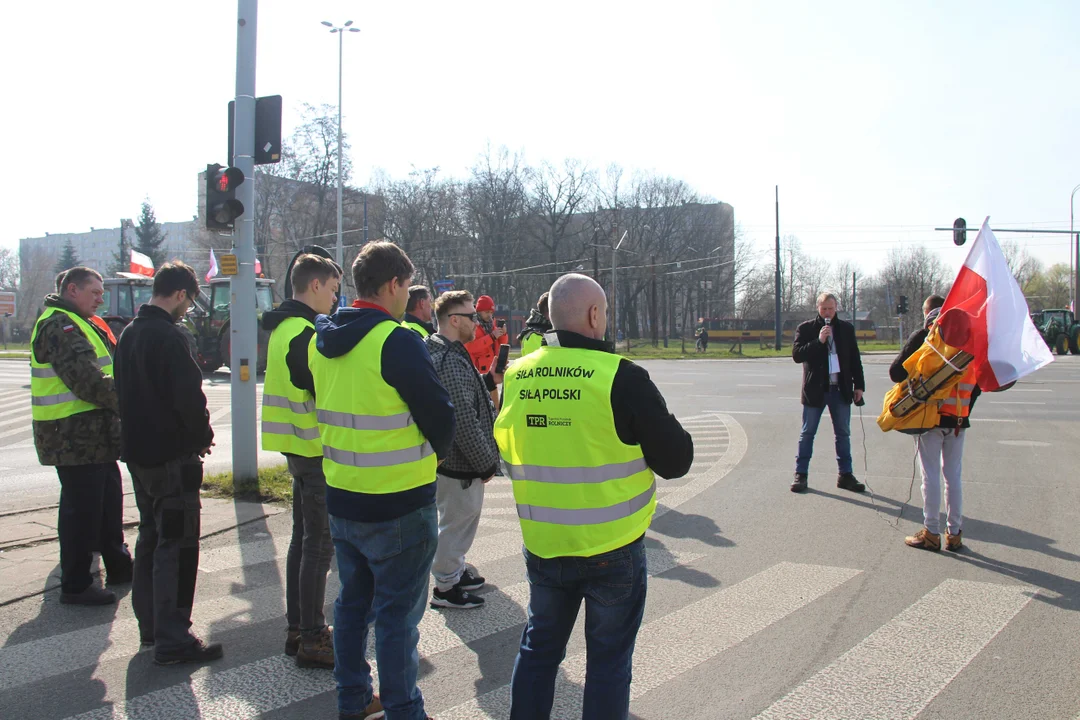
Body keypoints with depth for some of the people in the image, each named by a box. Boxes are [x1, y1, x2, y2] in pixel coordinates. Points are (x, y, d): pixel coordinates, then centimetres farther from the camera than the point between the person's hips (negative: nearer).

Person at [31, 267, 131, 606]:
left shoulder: (77, 324, 20)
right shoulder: (59, 326, -15)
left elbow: (101, 371, 21)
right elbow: (87, 380, -24)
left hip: (95, 435, 11)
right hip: (75, 436, -11)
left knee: (109, 502, 19)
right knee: (81, 508, -3)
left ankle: (118, 565, 33)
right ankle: (75, 585, 6)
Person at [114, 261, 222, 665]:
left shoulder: (129, 334, 11)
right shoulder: (168, 337, -19)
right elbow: (189, 397, -22)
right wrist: (203, 437, -5)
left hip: (138, 451, 10)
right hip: (171, 456, -10)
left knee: (151, 537, 19)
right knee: (176, 545, -4)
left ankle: (150, 624, 28)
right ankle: (172, 640, -1)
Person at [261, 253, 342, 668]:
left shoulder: (285, 327, 14)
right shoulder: (304, 334, -18)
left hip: (299, 448, 10)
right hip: (318, 451, -10)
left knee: (303, 539, 16)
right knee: (318, 545, -4)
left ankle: (297, 629, 25)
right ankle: (312, 641, 3)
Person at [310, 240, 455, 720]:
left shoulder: (322, 342, 5)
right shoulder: (398, 342, -20)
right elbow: (440, 415, -15)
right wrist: (436, 454, 5)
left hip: (340, 497, 8)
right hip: (399, 504, -8)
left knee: (353, 602, 20)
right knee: (397, 613, 4)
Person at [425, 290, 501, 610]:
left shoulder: (444, 353, 9)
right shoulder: (451, 361, -25)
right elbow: (465, 422, -26)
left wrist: (489, 380, 8)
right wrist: (487, 463, -18)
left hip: (451, 459, 10)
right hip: (459, 464, -10)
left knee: (460, 518, 24)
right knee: (456, 521, 4)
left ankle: (455, 571, 40)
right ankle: (446, 587, 19)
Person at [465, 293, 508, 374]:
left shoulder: (492, 322, 13)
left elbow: (502, 343, 17)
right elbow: (470, 347, -21)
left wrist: (503, 334, -6)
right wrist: (492, 336, -22)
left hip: (494, 367, 7)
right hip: (479, 369, -7)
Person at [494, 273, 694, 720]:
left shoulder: (515, 377, -3)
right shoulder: (622, 378, -18)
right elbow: (676, 460, -10)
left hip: (542, 546, 4)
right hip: (612, 550, -4)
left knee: (539, 648, 20)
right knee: (608, 659, 12)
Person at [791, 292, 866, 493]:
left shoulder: (846, 329, 8)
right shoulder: (805, 329, -1)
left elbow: (855, 359, 12)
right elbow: (796, 354, -11)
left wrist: (859, 385, 7)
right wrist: (818, 341, -20)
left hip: (841, 389, 3)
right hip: (815, 389, -3)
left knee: (843, 433, 8)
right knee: (807, 433, 3)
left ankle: (845, 475, 16)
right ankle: (800, 474, 9)